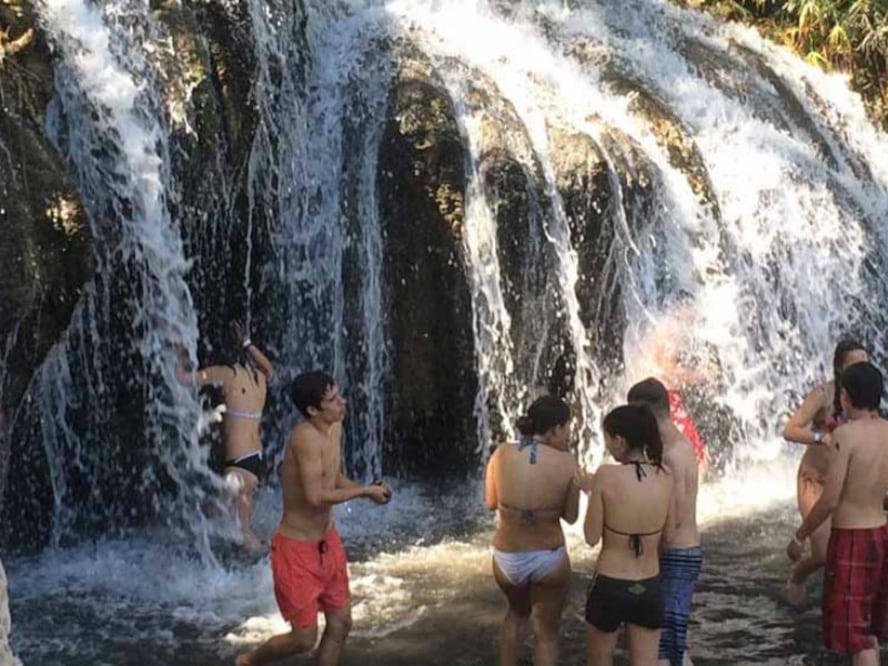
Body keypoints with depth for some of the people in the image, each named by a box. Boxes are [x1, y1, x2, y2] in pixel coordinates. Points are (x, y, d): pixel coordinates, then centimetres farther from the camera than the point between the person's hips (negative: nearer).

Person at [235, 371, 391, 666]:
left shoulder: (335, 428, 0)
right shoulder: (306, 436, -28)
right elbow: (316, 496, -31)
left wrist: (367, 489, -4)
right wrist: (365, 491, -19)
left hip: (327, 541, 9)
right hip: (296, 547, -9)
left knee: (341, 624, 13)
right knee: (304, 638, 2)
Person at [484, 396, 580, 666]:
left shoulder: (501, 454, -9)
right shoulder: (567, 463, -14)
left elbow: (491, 503, 4)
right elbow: (571, 516, -4)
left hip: (507, 559, 3)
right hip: (550, 559, -3)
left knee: (517, 613, 32)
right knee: (546, 633, 17)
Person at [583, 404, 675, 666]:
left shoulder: (606, 475, -17)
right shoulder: (665, 478, -5)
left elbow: (592, 537, -9)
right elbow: (669, 537, 5)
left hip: (609, 587, -3)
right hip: (649, 589, 3)